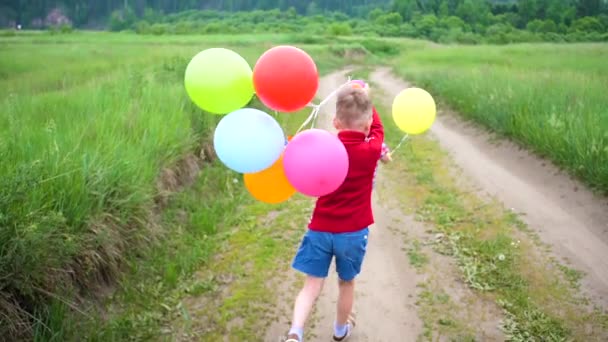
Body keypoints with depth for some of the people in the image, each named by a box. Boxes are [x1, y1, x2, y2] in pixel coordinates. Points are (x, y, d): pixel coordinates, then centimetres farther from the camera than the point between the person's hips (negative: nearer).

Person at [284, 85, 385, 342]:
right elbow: (377, 128, 11)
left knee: (312, 285, 3)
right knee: (346, 283, 20)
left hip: (320, 229, 1)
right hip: (353, 232, 0)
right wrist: (364, 100, 22)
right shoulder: (372, 150, -10)